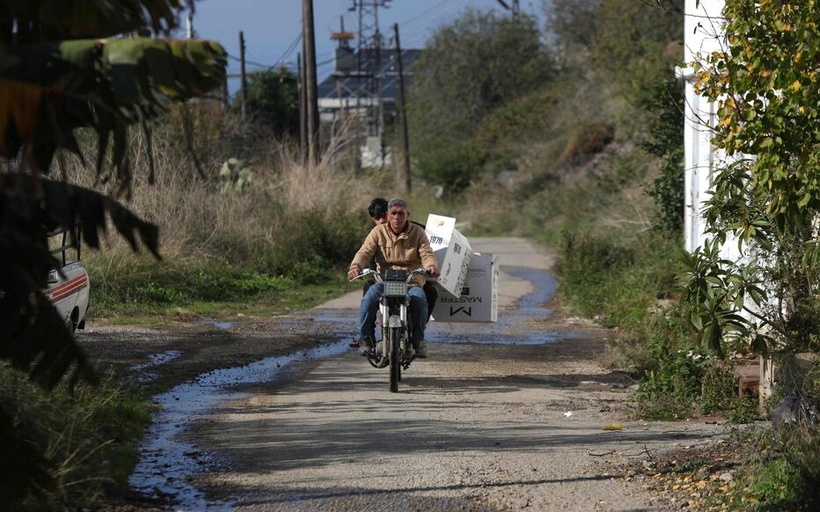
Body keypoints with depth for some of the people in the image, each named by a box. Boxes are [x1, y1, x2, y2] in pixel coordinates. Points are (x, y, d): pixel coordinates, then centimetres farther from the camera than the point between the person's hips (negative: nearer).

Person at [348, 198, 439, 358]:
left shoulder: (418, 232, 8)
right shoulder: (378, 232, 8)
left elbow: (427, 253, -3)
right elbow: (365, 252, -3)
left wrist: (431, 265, -28)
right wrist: (356, 266, -26)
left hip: (412, 282, -1)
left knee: (419, 299, -33)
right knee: (369, 299, -30)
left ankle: (418, 339, -13)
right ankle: (365, 338, -10)